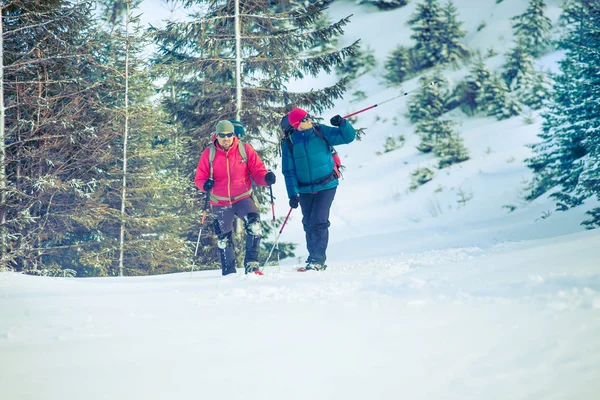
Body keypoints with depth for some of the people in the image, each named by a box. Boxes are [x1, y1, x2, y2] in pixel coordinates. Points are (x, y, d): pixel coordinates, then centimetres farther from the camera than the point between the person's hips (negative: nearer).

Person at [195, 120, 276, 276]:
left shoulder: (245, 150, -5)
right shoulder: (208, 154, -4)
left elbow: (257, 171, -3)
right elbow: (200, 178, 1)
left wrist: (266, 178, -25)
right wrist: (206, 184, -22)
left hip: (242, 199, -1)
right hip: (220, 203, 1)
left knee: (254, 225, -27)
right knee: (224, 238, 12)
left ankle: (251, 264, -22)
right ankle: (228, 272, 30)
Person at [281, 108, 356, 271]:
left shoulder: (321, 132, -4)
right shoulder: (290, 143, -1)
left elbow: (348, 136, -2)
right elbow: (289, 171, 1)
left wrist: (342, 123, -22)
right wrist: (293, 194, -6)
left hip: (326, 186, -2)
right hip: (305, 189, 3)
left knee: (318, 222, -13)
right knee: (309, 225, 7)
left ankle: (318, 260, -10)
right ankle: (314, 258, 19)